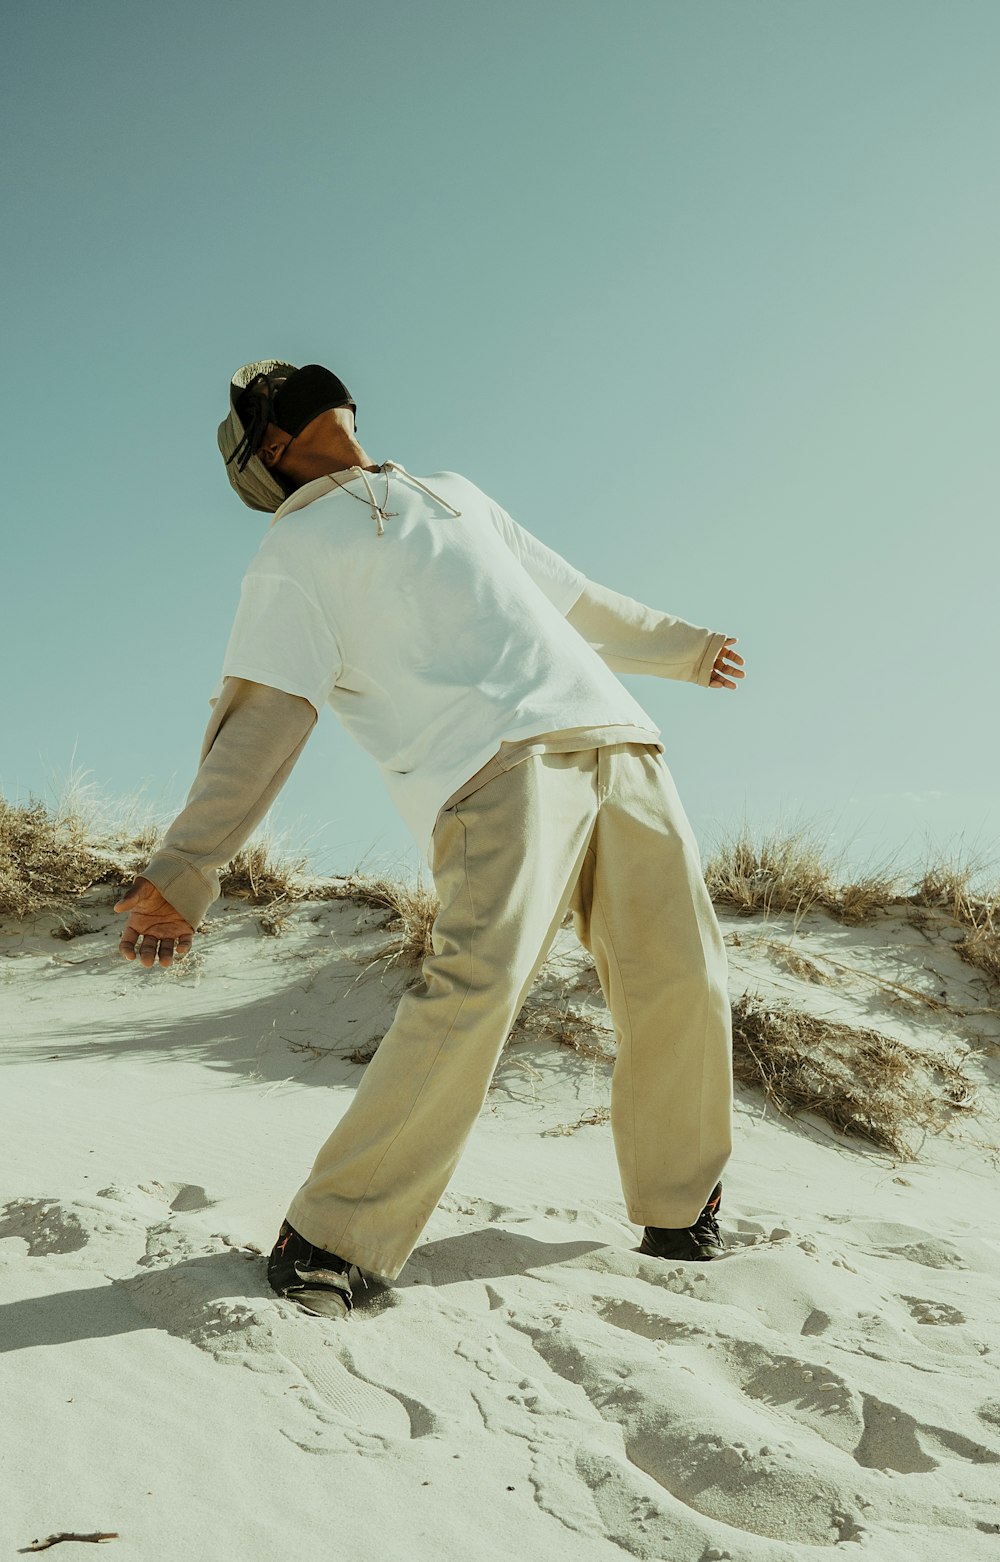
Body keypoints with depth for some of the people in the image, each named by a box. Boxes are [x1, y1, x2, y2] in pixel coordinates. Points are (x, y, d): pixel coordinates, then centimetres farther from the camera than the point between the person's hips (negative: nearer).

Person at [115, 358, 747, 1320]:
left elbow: (577, 601, 41)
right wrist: (183, 870, -12)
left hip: (616, 739, 6)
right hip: (492, 767, -6)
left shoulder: (455, 494, 32)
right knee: (481, 978, -26)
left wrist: (682, 646, 48)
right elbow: (262, 717, 1)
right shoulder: (293, 553, 13)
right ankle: (330, 1238, -14)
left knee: (682, 988, 0)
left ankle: (679, 1214, 20)